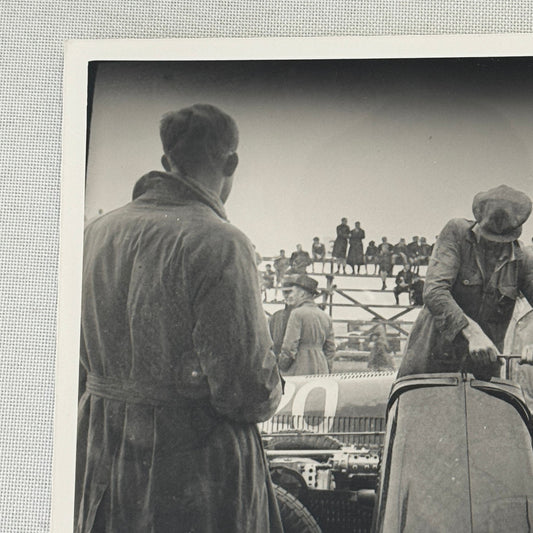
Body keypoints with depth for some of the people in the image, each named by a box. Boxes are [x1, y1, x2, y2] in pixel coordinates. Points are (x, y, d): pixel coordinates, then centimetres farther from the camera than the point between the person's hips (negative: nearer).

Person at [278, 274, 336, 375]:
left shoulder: (297, 314, -7)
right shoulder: (325, 316, 14)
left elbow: (289, 347, -12)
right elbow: (330, 349, 15)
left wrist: (282, 368, 0)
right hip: (322, 369, 7)